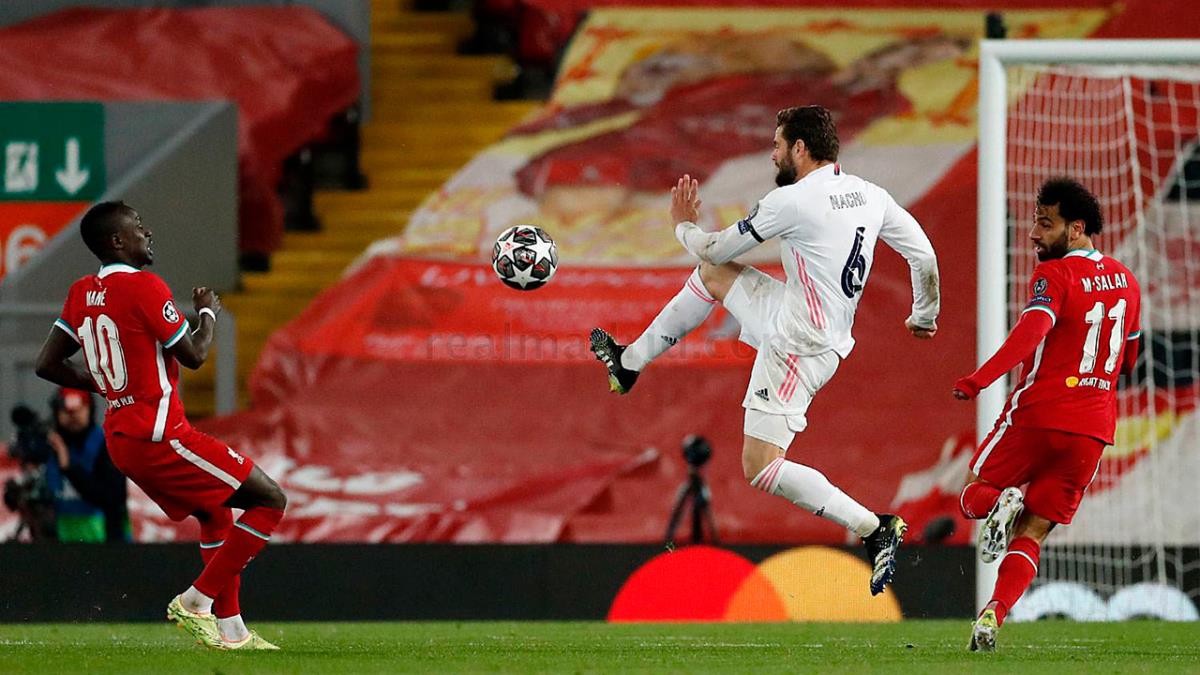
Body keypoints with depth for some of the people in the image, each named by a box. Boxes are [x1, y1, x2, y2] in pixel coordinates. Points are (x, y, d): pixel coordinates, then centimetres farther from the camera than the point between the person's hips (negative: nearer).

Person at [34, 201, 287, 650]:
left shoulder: (81, 293, 9)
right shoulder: (143, 288, -16)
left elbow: (47, 365, 12)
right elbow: (194, 356, -11)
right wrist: (208, 314, 8)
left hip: (121, 439, 9)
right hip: (159, 435, -9)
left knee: (215, 515, 26)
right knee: (270, 501, -3)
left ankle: (230, 628, 23)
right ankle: (196, 601, -6)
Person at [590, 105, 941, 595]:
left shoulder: (792, 201, -20)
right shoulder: (871, 196, 1)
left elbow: (716, 249, -6)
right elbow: (925, 257, 5)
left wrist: (685, 226, 17)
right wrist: (924, 316, 24)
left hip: (799, 347, -9)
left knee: (761, 470, -9)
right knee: (714, 275, 23)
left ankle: (875, 528, -14)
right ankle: (629, 362, 37)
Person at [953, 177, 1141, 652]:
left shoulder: (1054, 275, -9)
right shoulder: (1125, 280, 13)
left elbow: (1032, 330, -27)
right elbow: (1127, 359, 24)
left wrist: (980, 379, -35)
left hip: (1038, 414, -5)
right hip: (1094, 427, 5)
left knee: (973, 493, 15)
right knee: (1031, 534, 6)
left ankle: (1001, 504, -19)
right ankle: (992, 618, -13)